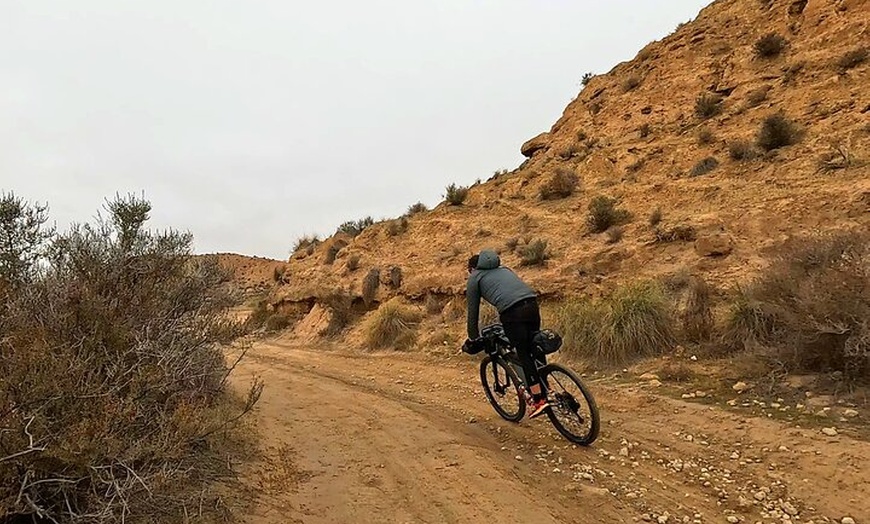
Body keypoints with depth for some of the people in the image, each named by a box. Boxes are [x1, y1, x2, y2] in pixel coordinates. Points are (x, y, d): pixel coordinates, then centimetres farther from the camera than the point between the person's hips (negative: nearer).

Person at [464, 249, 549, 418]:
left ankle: (539, 400, 1)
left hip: (512, 311, -6)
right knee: (534, 351, 17)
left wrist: (473, 338, 33)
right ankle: (541, 392, 24)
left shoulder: (474, 279, 19)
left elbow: (473, 312, 20)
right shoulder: (503, 268, 36)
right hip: (532, 304, 6)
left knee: (523, 355, 2)